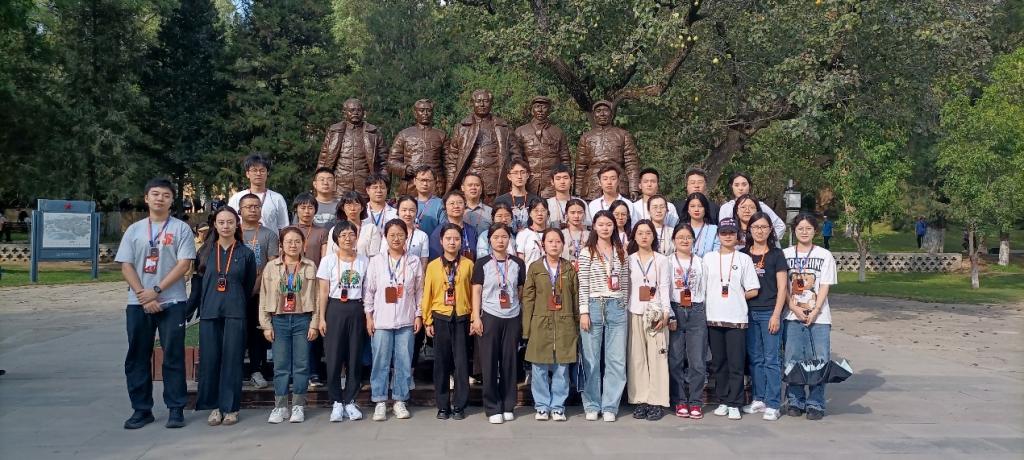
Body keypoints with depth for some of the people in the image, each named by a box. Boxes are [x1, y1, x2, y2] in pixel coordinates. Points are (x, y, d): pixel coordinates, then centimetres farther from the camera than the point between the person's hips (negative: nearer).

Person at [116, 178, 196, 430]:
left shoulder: (181, 228, 2)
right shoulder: (134, 230, 11)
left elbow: (184, 264, -6)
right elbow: (126, 266, 5)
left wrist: (156, 290, -12)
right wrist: (144, 296, -8)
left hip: (172, 302, -3)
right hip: (138, 303, 3)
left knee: (173, 356, 0)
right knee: (137, 357, 6)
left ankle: (176, 409, 7)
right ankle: (141, 409, 16)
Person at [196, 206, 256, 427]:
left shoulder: (246, 253, 5)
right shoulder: (206, 251, 9)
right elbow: (199, 281, 13)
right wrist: (203, 306, 11)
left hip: (235, 313, -2)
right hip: (209, 312, 2)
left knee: (232, 359, 0)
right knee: (210, 358, 2)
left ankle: (230, 407, 8)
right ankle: (214, 406, 13)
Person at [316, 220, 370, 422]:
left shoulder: (363, 261, 5)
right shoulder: (328, 260, 0)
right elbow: (323, 291, 0)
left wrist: (369, 315, 3)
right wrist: (322, 318, -4)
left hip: (356, 310, 2)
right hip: (335, 309, -2)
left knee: (355, 357, 3)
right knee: (334, 357, -1)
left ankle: (349, 401, 14)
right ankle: (337, 402, 10)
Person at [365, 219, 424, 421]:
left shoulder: (414, 262, 4)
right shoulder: (376, 261, 3)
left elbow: (419, 291, 7)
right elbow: (369, 291, 4)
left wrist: (418, 316, 2)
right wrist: (369, 316, 0)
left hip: (406, 321, 1)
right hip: (381, 320, -1)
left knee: (404, 362, 4)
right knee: (380, 362, 2)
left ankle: (399, 401, 15)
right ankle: (380, 402, 12)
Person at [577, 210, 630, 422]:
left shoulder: (621, 252, 10)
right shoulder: (587, 252, 1)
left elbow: (625, 283, 13)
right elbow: (583, 285, -2)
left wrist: (624, 306, 8)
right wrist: (584, 312, -7)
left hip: (617, 308, 2)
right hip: (594, 306, -2)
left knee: (617, 360, 1)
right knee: (591, 359, 3)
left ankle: (610, 406, 10)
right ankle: (592, 405, 15)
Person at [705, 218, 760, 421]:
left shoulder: (744, 259, 4)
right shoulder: (709, 258, 9)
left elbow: (753, 291, 2)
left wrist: (736, 296, -1)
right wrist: (715, 299, 0)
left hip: (737, 318, -2)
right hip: (713, 318, 2)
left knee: (736, 363, -2)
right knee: (718, 362, 8)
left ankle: (734, 404, 6)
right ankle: (723, 401, 18)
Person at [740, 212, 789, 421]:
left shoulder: (776, 254, 1)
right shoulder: (742, 255, 9)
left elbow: (782, 288, -2)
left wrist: (776, 315, -9)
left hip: (769, 312, -3)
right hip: (748, 312, 3)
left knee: (771, 359, -2)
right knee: (755, 358, 10)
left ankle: (772, 404, 3)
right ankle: (758, 399, 19)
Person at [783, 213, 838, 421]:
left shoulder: (825, 256, 5)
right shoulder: (786, 254, 7)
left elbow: (824, 288, 0)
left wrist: (813, 313, -11)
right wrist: (794, 308, -10)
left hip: (818, 317, -1)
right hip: (793, 317, 1)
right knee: (793, 360, 2)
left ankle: (815, 404, 7)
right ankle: (795, 402, 13)